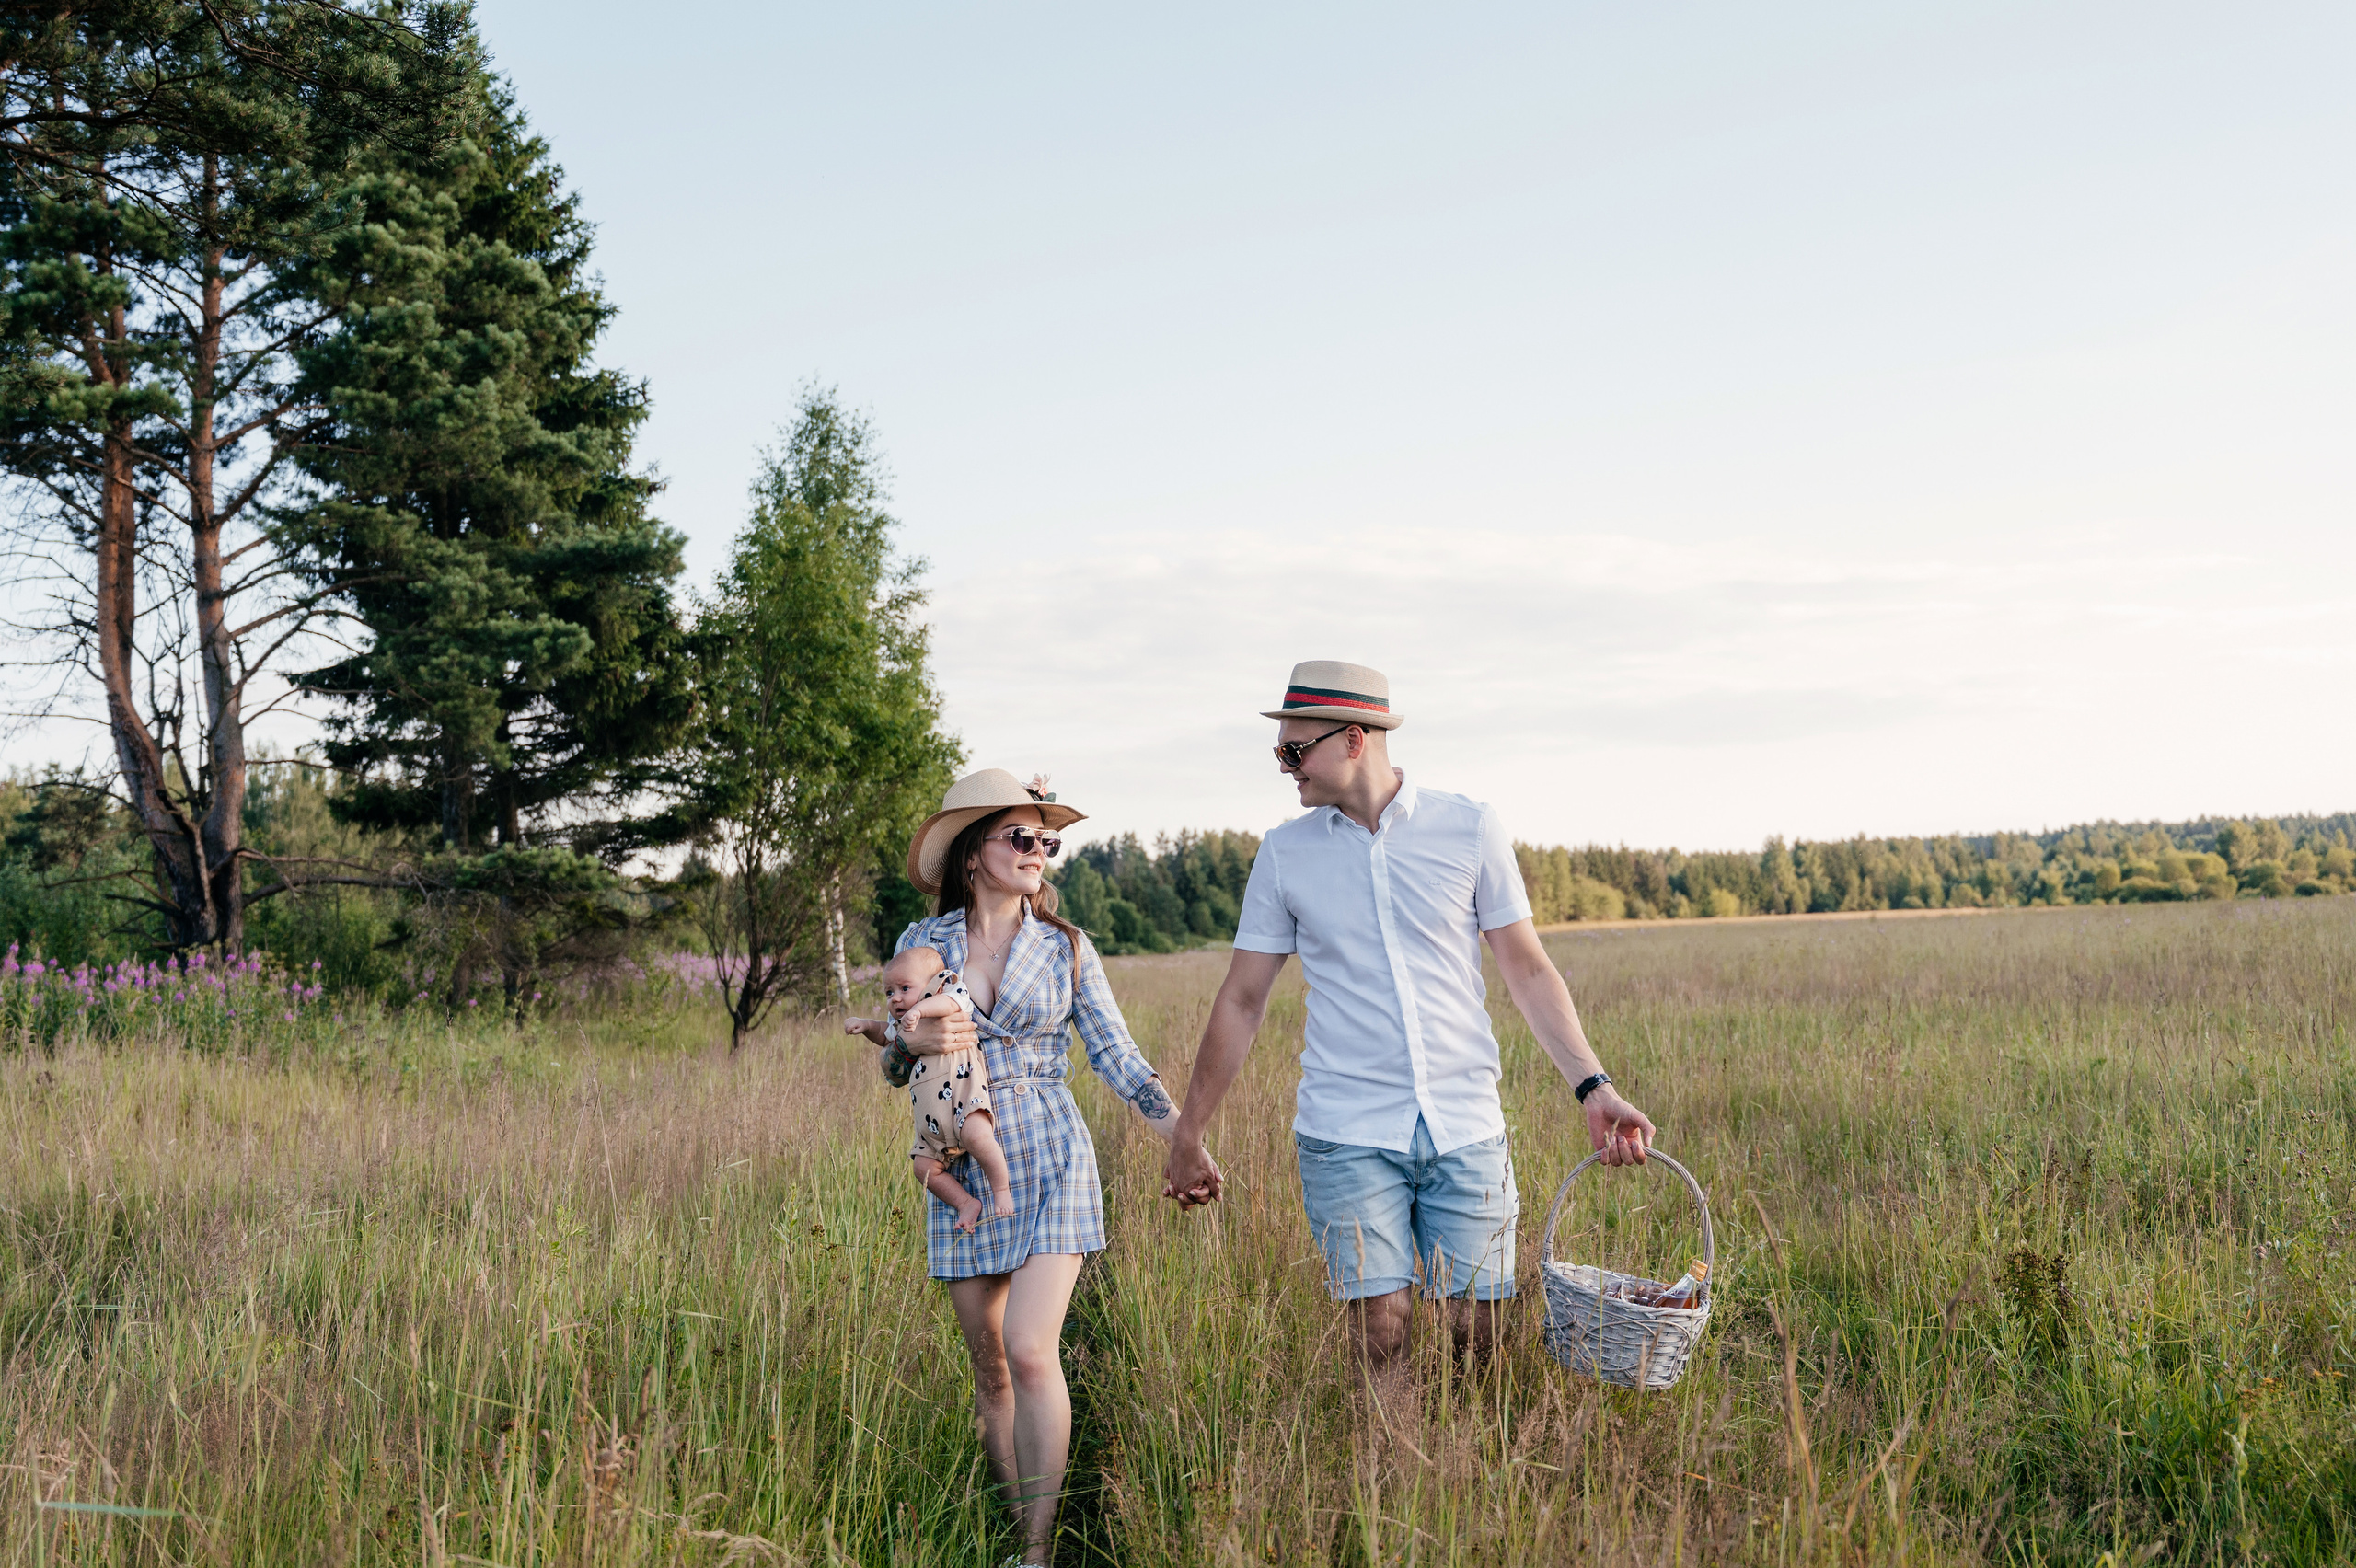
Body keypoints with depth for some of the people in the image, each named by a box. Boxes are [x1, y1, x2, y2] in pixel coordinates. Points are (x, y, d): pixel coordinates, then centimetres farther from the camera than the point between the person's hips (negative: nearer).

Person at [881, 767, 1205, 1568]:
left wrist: (1178, 1130, -9)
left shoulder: (1065, 947, 2)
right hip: (964, 1166, 2)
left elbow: (1116, 1053, 3)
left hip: (1049, 1162, -2)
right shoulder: (922, 942, 4)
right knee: (989, 1365, 8)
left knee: (1031, 1354, -14)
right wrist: (917, 1040, -15)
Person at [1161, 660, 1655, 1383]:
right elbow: (1241, 1002, 10)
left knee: (1479, 1335, 2)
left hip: (1466, 1129, 0)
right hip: (1348, 1135, 0)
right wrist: (1187, 1137, 12)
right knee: (1381, 1337, -4)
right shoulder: (1284, 854, 5)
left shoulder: (1471, 830, 2)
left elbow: (1527, 970, 5)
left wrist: (1592, 1086, -5)